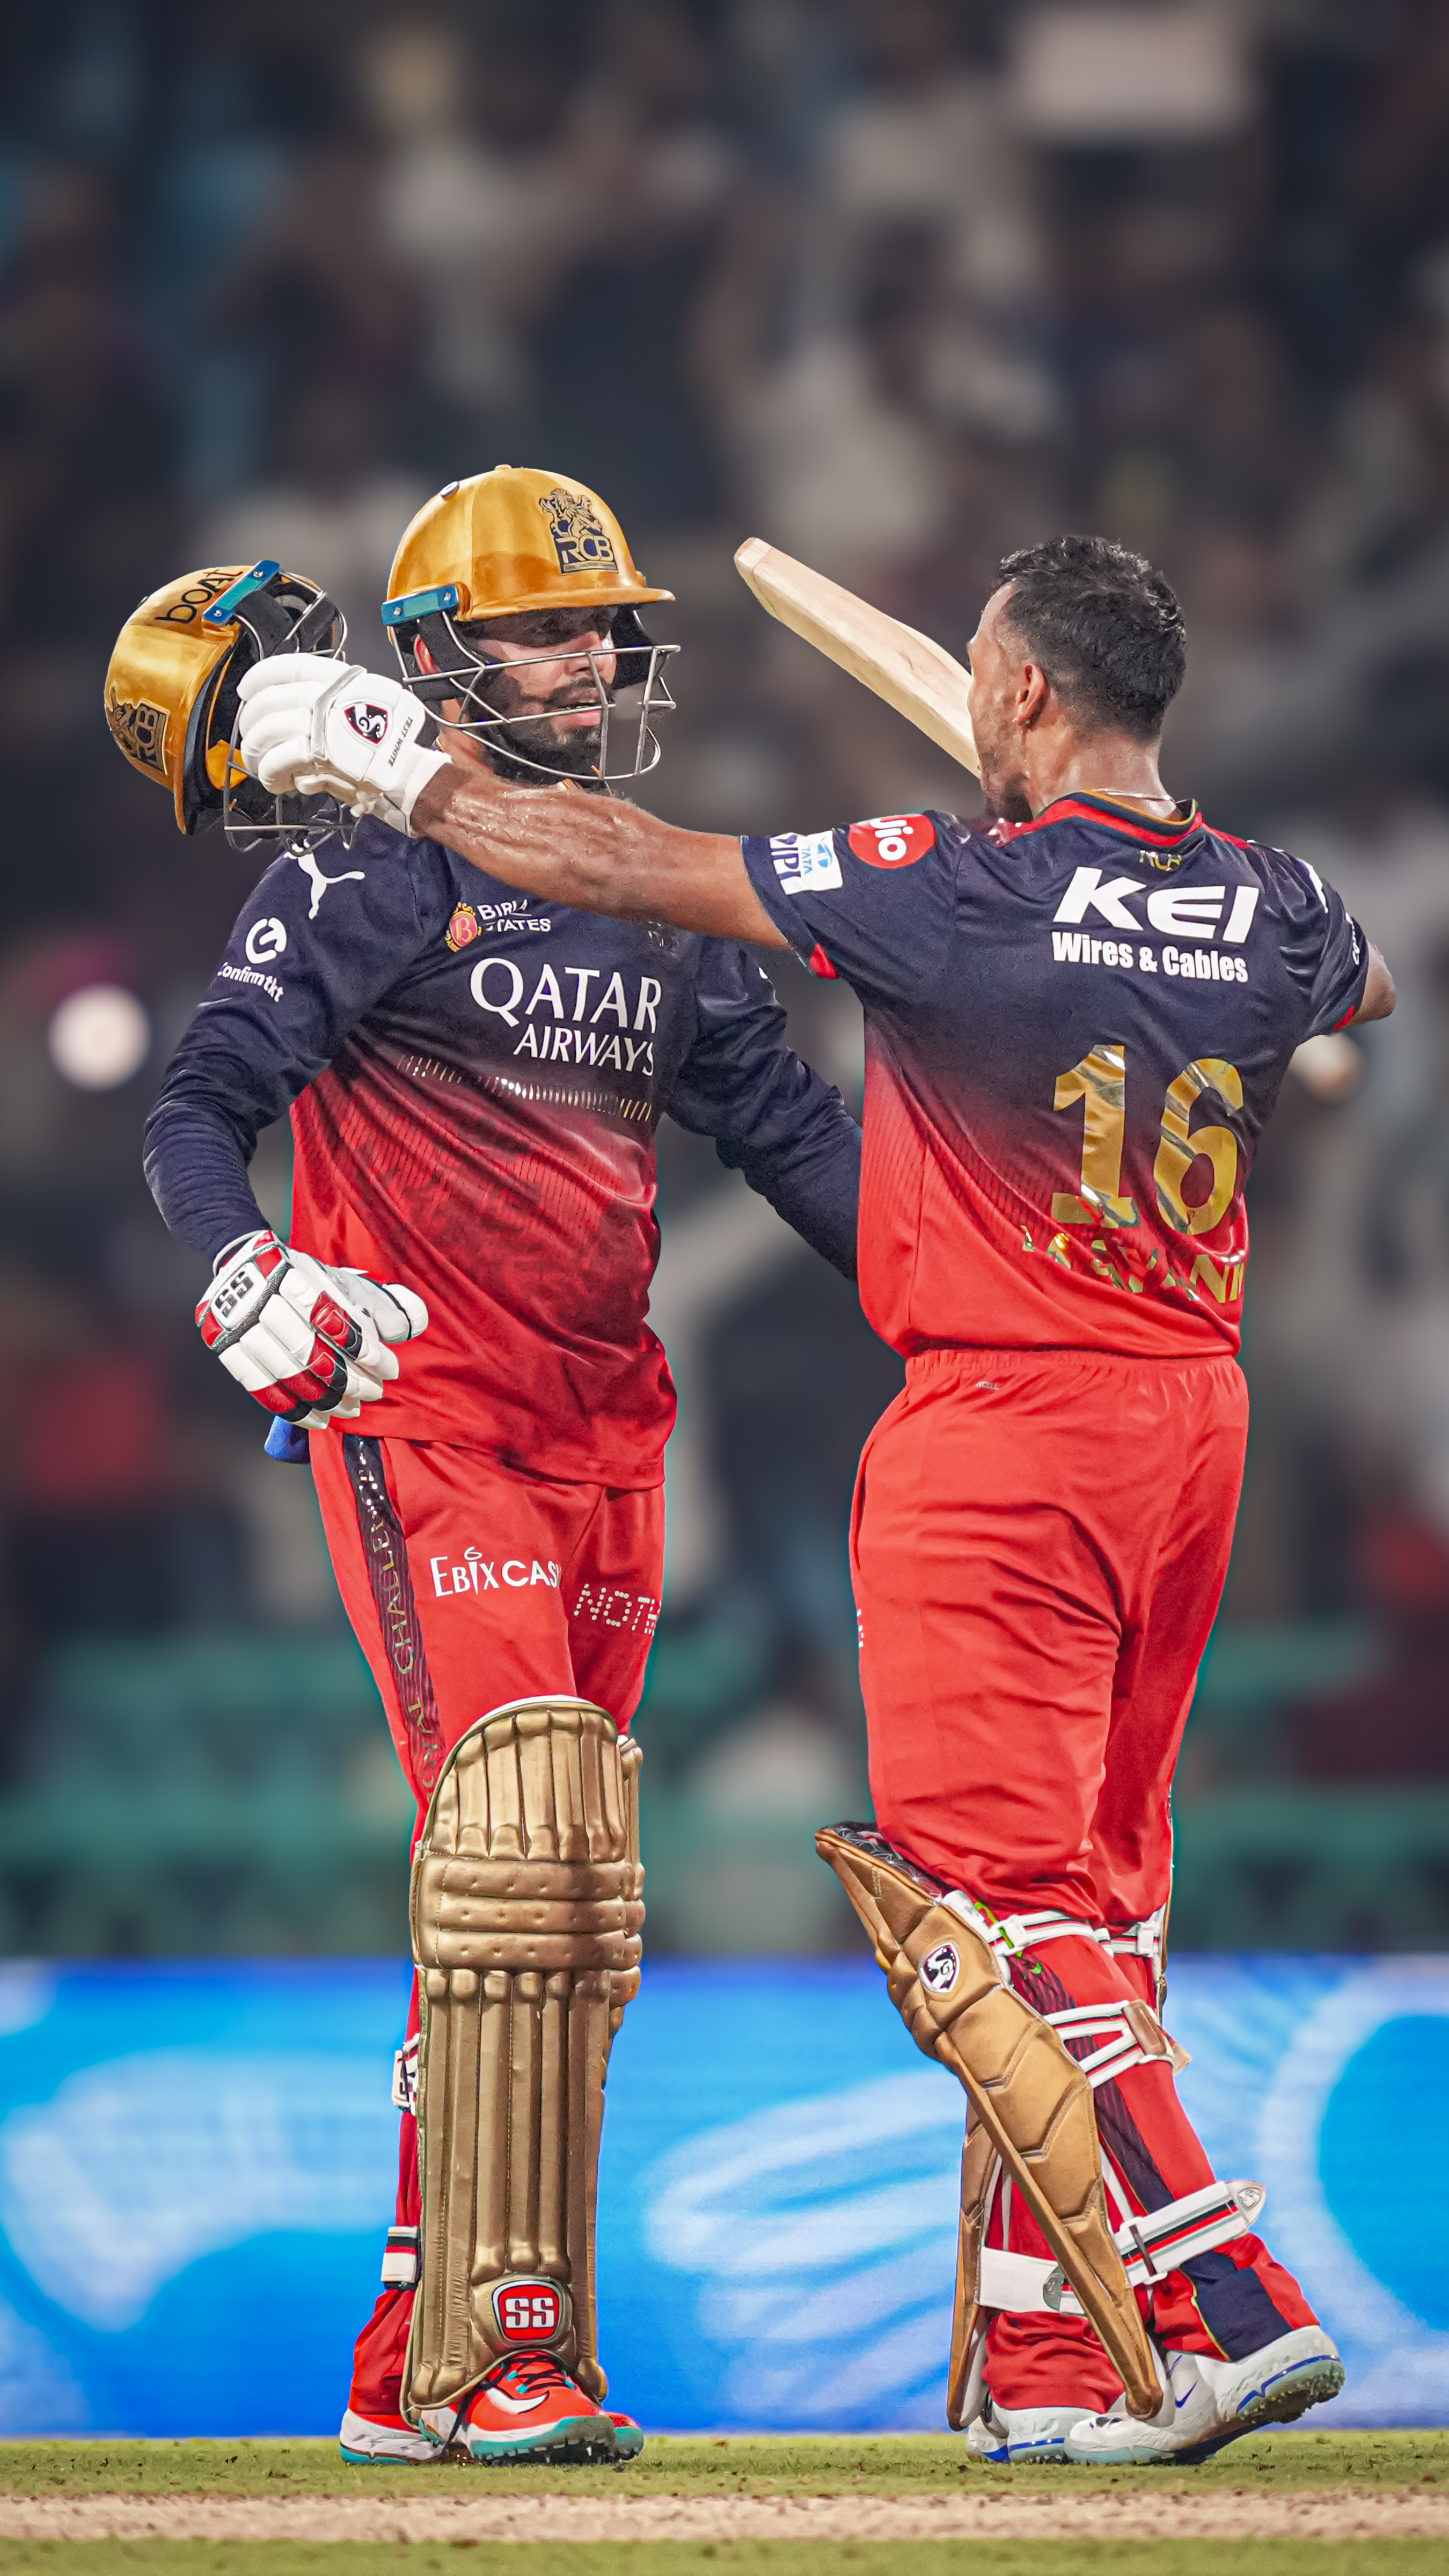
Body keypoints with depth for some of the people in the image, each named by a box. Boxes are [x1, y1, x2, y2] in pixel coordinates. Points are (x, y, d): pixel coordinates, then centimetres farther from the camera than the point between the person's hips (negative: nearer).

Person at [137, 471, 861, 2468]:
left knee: (565, 1900, 7)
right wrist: (252, 1275, -31)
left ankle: (423, 2362, 14)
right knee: (521, 1828, -20)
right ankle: (500, 2351, -20)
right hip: (423, 1423, -7)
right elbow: (201, 1105, -12)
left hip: (610, 1438, 7)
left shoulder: (666, 914, 17)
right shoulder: (363, 879, -3)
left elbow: (796, 1135, 18)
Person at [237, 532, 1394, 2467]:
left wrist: (395, 776, 0)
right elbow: (1365, 987, 30)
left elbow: (633, 869, -10)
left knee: (1004, 1894, -6)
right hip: (1197, 1428, 7)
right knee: (1089, 1901, 14)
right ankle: (1054, 2371, 17)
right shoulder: (1270, 909, 3)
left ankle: (1236, 2312, -19)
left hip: (1002, 1436, -7)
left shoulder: (968, 889, -15)